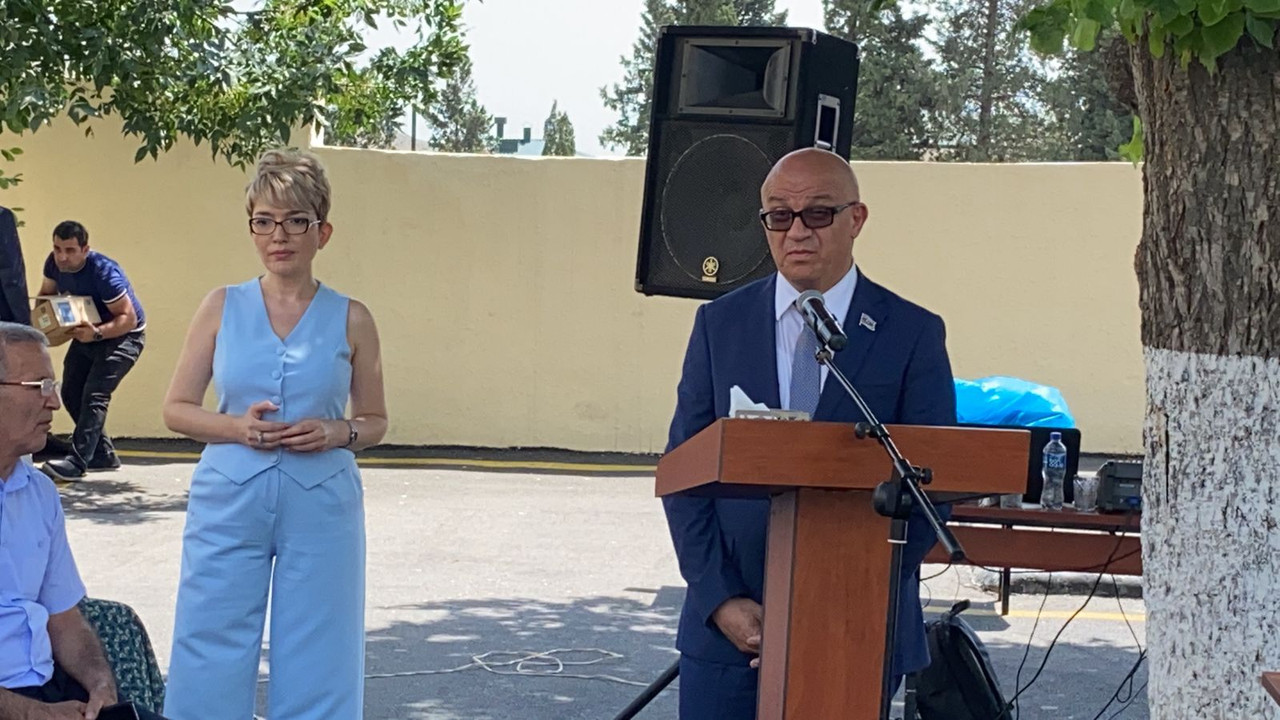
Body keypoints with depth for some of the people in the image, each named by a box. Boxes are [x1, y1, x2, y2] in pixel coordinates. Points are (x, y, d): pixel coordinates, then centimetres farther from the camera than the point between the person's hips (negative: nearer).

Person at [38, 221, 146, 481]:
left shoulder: (104, 272, -31)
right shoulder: (54, 264, -10)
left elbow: (128, 318, -30)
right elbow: (46, 294, 7)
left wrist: (96, 333, -45)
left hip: (122, 336, -8)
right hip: (88, 333, 8)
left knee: (95, 395, -21)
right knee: (71, 394, 7)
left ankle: (77, 462, -24)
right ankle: (104, 455, 18)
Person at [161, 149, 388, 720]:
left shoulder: (350, 319, 3)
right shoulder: (223, 307, 5)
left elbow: (375, 421, 12)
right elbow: (176, 408, 7)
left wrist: (336, 432, -9)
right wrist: (237, 427, -11)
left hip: (321, 510, 0)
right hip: (229, 503, 0)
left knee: (315, 669, 3)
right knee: (212, 660, 2)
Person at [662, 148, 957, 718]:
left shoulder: (913, 334, 1)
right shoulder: (720, 323, 7)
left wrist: (855, 600, -10)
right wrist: (721, 598, -6)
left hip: (858, 634, -1)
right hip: (728, 624, 2)